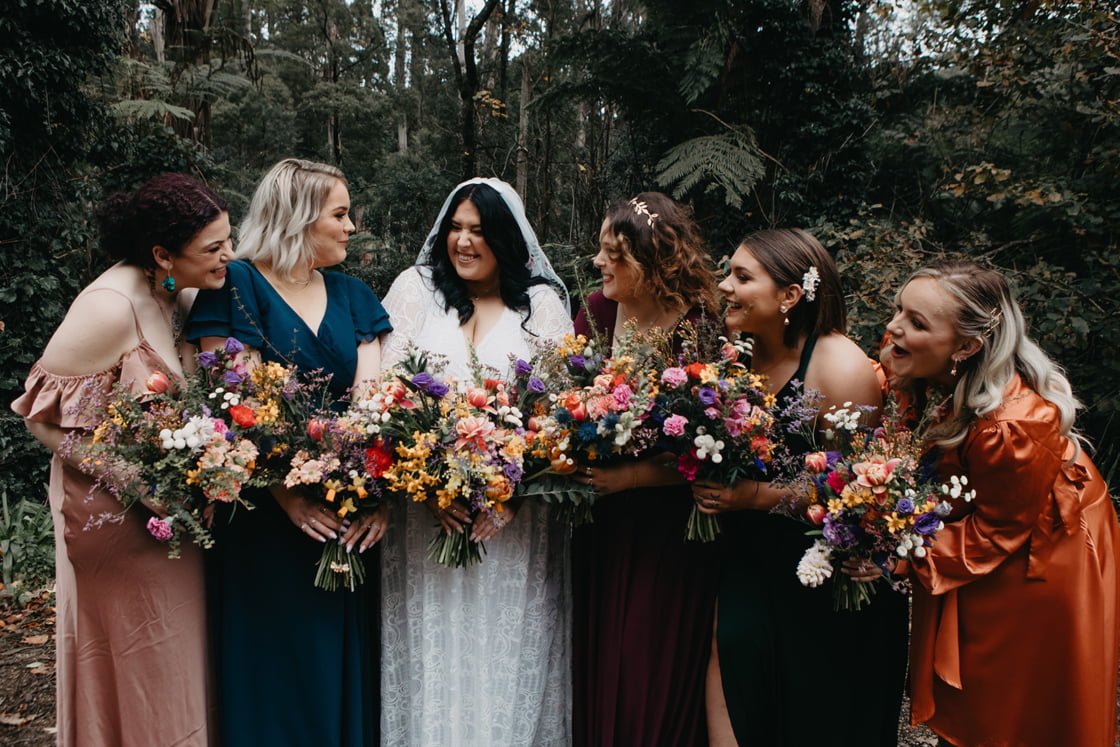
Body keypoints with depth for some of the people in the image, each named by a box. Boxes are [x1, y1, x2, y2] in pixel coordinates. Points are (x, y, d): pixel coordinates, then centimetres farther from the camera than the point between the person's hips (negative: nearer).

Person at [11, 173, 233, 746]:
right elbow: (40, 413, -18)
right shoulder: (110, 307, -24)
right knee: (140, 661, 9)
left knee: (180, 649, 19)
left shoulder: (176, 292, 0)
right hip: (119, 514, -7)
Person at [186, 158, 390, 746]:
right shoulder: (236, 285, -5)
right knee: (280, 667, 6)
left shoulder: (352, 295, 11)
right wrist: (287, 492, -21)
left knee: (346, 659, 12)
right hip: (269, 514, -4)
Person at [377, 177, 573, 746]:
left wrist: (513, 489, -12)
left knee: (510, 646, 6)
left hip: (515, 515, 0)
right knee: (433, 642, 5)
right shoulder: (415, 288, 7)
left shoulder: (543, 303, 5)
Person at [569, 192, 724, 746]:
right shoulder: (597, 311, 2)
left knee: (652, 671, 8)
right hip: (598, 523, 5)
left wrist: (633, 476, -20)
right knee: (595, 658, 14)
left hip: (667, 528, -4)